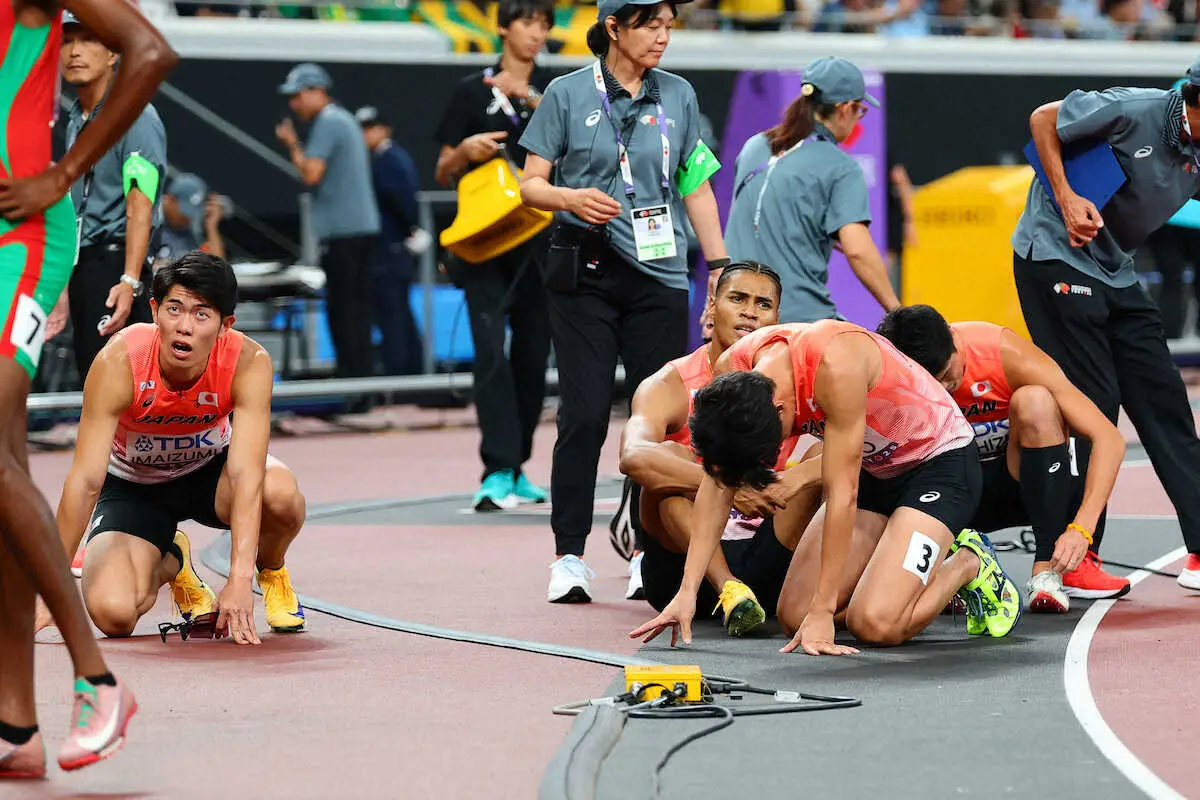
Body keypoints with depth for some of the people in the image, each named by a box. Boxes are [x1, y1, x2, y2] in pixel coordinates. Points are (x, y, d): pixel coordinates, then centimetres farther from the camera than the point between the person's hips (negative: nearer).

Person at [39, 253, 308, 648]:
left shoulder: (249, 363, -28)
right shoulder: (119, 363, -31)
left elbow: (246, 474, -35)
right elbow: (86, 480, -30)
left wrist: (240, 579, -45)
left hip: (210, 470, 0)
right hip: (132, 485, 0)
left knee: (280, 493, -35)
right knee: (113, 614, -24)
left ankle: (272, 571, 3)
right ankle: (169, 564, 14)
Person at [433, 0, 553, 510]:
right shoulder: (472, 91, 3)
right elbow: (443, 175, 7)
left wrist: (532, 100, -21)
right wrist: (465, 151, -14)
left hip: (540, 242, 3)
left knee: (533, 356, 7)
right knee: (491, 351, -15)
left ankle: (516, 469, 19)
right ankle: (497, 473, -21)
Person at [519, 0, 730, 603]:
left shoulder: (678, 96, 12)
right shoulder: (568, 94, 3)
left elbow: (696, 188, 16)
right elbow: (531, 184, 4)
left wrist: (721, 270, 11)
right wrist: (571, 198, -17)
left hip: (660, 278, 3)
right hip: (584, 276, -3)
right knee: (584, 414, -8)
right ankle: (568, 557, -2)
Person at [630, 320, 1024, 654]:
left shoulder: (836, 366, -37)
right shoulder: (731, 373, -17)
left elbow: (841, 495, -33)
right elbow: (718, 484, -9)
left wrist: (823, 612, -30)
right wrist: (687, 591, -15)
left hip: (940, 462, -7)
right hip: (874, 469, 7)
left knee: (875, 624, -23)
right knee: (794, 616, -3)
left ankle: (968, 564, 6)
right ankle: (936, 562, 15)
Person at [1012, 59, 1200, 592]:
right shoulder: (1134, 111, -19)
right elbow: (1043, 119, -10)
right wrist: (1066, 198, -17)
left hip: (1116, 274, 8)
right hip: (1055, 255, -8)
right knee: (1091, 403, -11)